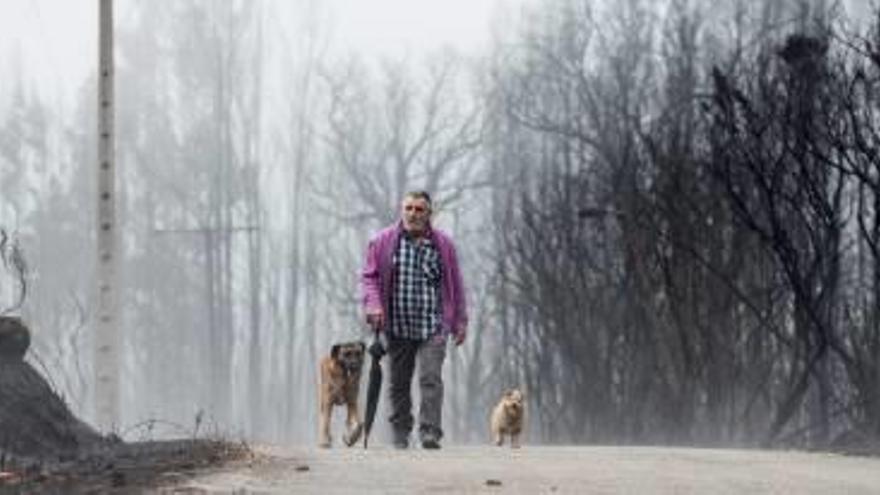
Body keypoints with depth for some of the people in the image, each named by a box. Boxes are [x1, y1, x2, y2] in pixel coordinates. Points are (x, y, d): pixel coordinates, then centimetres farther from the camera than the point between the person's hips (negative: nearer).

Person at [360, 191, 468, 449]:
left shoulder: (443, 244, 5)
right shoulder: (383, 242, 3)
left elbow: (455, 285, 9)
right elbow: (369, 276, 6)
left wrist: (460, 322, 8)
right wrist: (373, 305, -11)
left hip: (432, 328, -1)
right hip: (397, 328, 1)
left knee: (431, 379, -13)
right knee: (398, 383, 8)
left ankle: (430, 434, -15)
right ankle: (400, 435, 19)